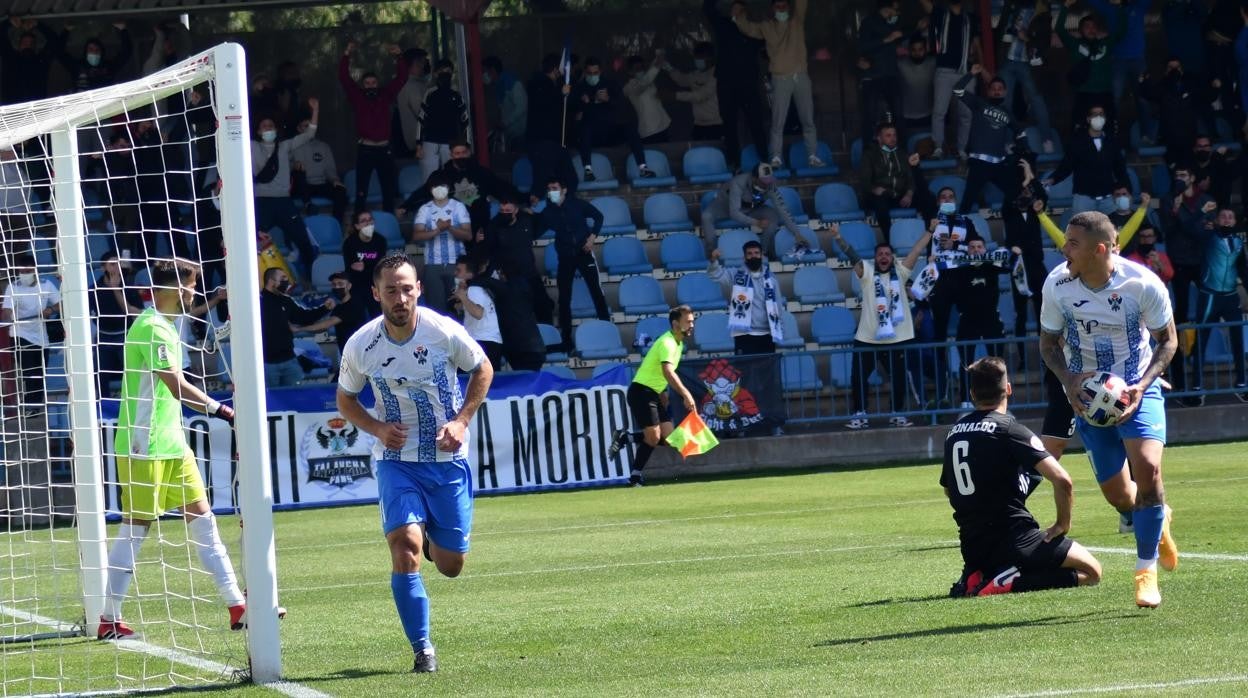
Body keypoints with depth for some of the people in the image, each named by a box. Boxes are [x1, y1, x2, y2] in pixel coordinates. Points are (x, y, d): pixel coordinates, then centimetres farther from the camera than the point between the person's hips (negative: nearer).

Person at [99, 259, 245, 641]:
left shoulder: (163, 326, 15)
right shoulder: (151, 326, -16)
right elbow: (177, 385, -22)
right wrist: (220, 410, -20)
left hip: (171, 443, 10)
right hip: (143, 447, -10)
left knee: (201, 517, 7)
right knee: (135, 528, -4)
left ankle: (236, 605, 9)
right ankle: (109, 620, 3)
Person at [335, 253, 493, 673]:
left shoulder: (444, 332, -14)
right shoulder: (360, 346, -11)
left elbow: (482, 370, 5)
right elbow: (346, 398, 7)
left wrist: (462, 420, -8)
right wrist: (377, 428, -11)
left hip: (448, 459, 1)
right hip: (396, 461, -1)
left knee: (450, 566, 6)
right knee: (405, 550, -21)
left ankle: (432, 539, 44)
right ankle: (422, 650, -9)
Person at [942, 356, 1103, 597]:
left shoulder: (954, 432, 9)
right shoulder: (1009, 429, -11)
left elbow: (948, 489, 24)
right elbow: (1062, 480, -17)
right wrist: (1062, 524, -2)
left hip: (972, 548, 7)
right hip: (1013, 539, -7)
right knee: (1091, 572, 4)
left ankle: (976, 578, 4)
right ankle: (1013, 582, -16)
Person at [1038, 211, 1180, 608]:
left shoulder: (1144, 284, -21)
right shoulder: (1057, 284, -15)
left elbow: (1167, 340, -5)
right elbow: (1048, 343, 1)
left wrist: (1141, 386, -19)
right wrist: (1070, 381, -17)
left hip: (1137, 388, -2)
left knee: (1147, 469, -23)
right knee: (1117, 495, 2)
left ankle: (1146, 571, -7)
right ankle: (1157, 520, 40)